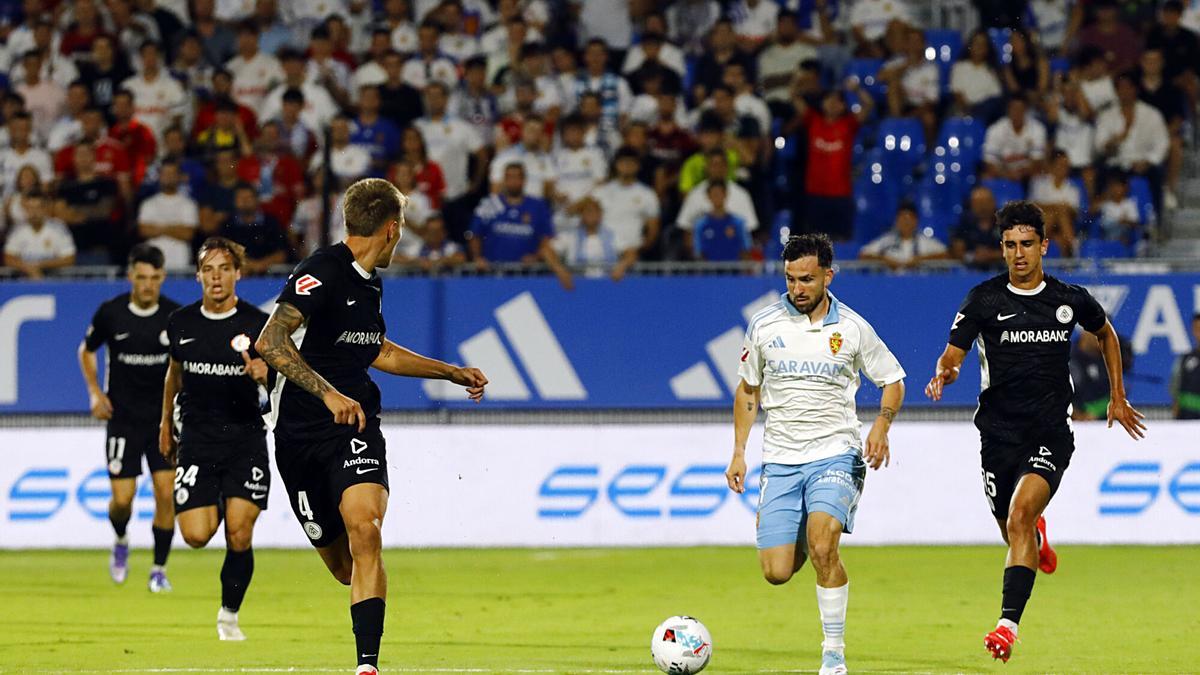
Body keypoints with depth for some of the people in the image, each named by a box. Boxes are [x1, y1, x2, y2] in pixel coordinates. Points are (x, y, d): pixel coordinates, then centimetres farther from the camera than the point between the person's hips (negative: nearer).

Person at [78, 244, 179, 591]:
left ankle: (159, 569, 5)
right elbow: (86, 351, 10)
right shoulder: (110, 313, -7)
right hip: (123, 417, 0)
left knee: (166, 493, -9)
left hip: (164, 417, 1)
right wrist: (95, 393, 0)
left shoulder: (176, 316, -6)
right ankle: (121, 542, 29)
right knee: (122, 498, -5)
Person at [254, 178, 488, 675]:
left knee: (364, 531, -22)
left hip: (355, 429, 5)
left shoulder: (369, 282, 14)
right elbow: (270, 342, -24)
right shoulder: (322, 272, -12)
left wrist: (452, 373, 38)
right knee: (342, 565, 4)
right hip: (301, 436, -5)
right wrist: (328, 393, -30)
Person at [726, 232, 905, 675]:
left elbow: (892, 381, 10)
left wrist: (881, 427, -9)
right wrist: (738, 452, 9)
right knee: (777, 573, -5)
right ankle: (804, 543, 34)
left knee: (822, 548, -27)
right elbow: (748, 389, 15)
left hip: (835, 455, -3)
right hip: (780, 461, 3)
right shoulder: (764, 325, 3)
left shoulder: (852, 328, -2)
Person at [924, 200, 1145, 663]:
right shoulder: (984, 299, -1)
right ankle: (1038, 537, 52)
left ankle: (1008, 624, -28)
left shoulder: (1071, 300, 4)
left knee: (1020, 515, -23)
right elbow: (953, 352, -4)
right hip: (999, 432, 2)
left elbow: (1106, 334, 24)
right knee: (1014, 531, 11)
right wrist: (945, 373, -28)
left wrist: (1117, 397, 24)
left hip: (1051, 434, -2)